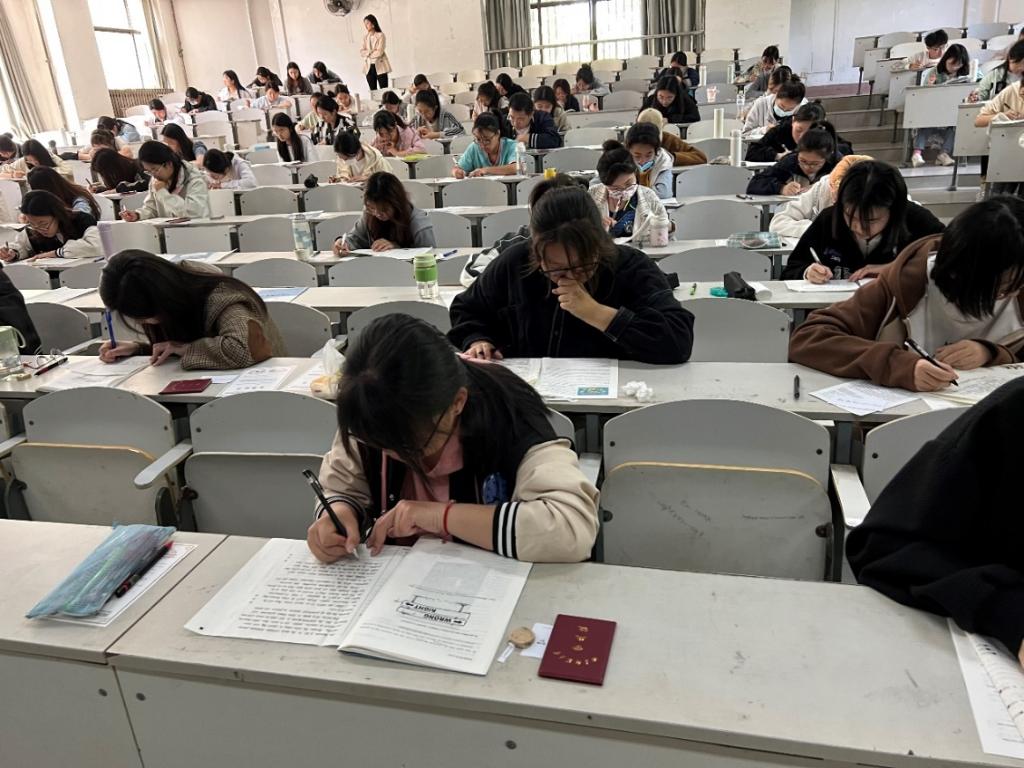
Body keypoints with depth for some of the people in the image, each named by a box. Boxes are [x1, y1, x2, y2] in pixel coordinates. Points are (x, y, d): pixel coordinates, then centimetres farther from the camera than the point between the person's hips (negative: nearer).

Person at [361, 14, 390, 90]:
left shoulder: (380, 35, -3)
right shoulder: (365, 38, 13)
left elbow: (379, 52, -13)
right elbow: (361, 52, 2)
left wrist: (367, 53, -3)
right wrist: (371, 52, -11)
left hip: (380, 66, -5)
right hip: (369, 67, 5)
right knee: (373, 91, 6)